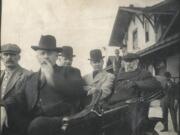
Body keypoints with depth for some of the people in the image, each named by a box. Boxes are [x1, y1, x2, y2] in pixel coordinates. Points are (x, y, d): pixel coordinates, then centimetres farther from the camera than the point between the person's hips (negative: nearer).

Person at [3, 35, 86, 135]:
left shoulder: (68, 72, 12)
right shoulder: (32, 78, 25)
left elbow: (79, 91, -6)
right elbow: (19, 99, 16)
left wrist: (52, 77, -8)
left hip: (61, 122, -4)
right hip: (33, 122, 4)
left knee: (38, 123, -33)